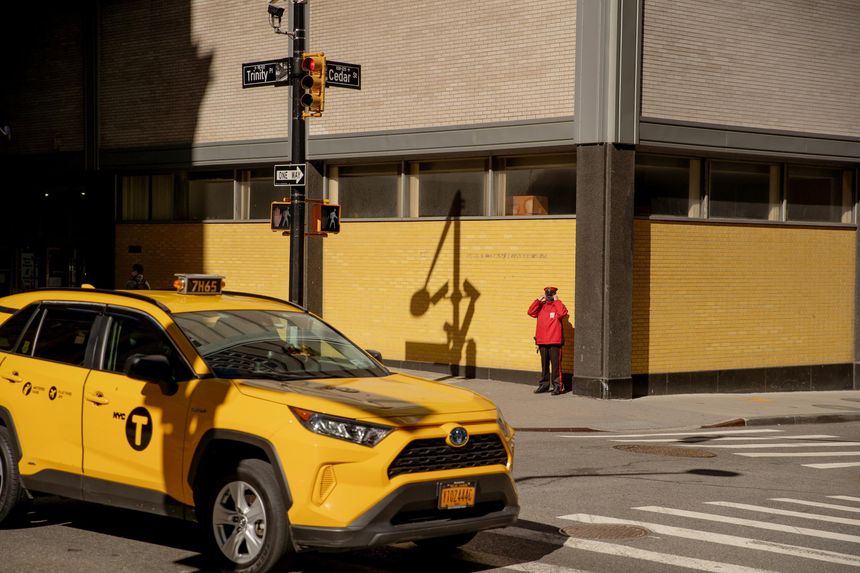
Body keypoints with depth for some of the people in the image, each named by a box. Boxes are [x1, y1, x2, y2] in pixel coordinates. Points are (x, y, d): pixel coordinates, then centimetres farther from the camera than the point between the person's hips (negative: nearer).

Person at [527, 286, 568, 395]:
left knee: (555, 364, -6)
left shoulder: (557, 306, 0)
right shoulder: (541, 306, 14)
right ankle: (544, 385, 21)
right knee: (544, 364, 13)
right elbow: (531, 312, 0)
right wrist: (539, 300, -3)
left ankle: (557, 386, -4)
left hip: (554, 342, -5)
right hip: (542, 341, 5)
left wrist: (556, 300, -13)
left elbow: (563, 313, -21)